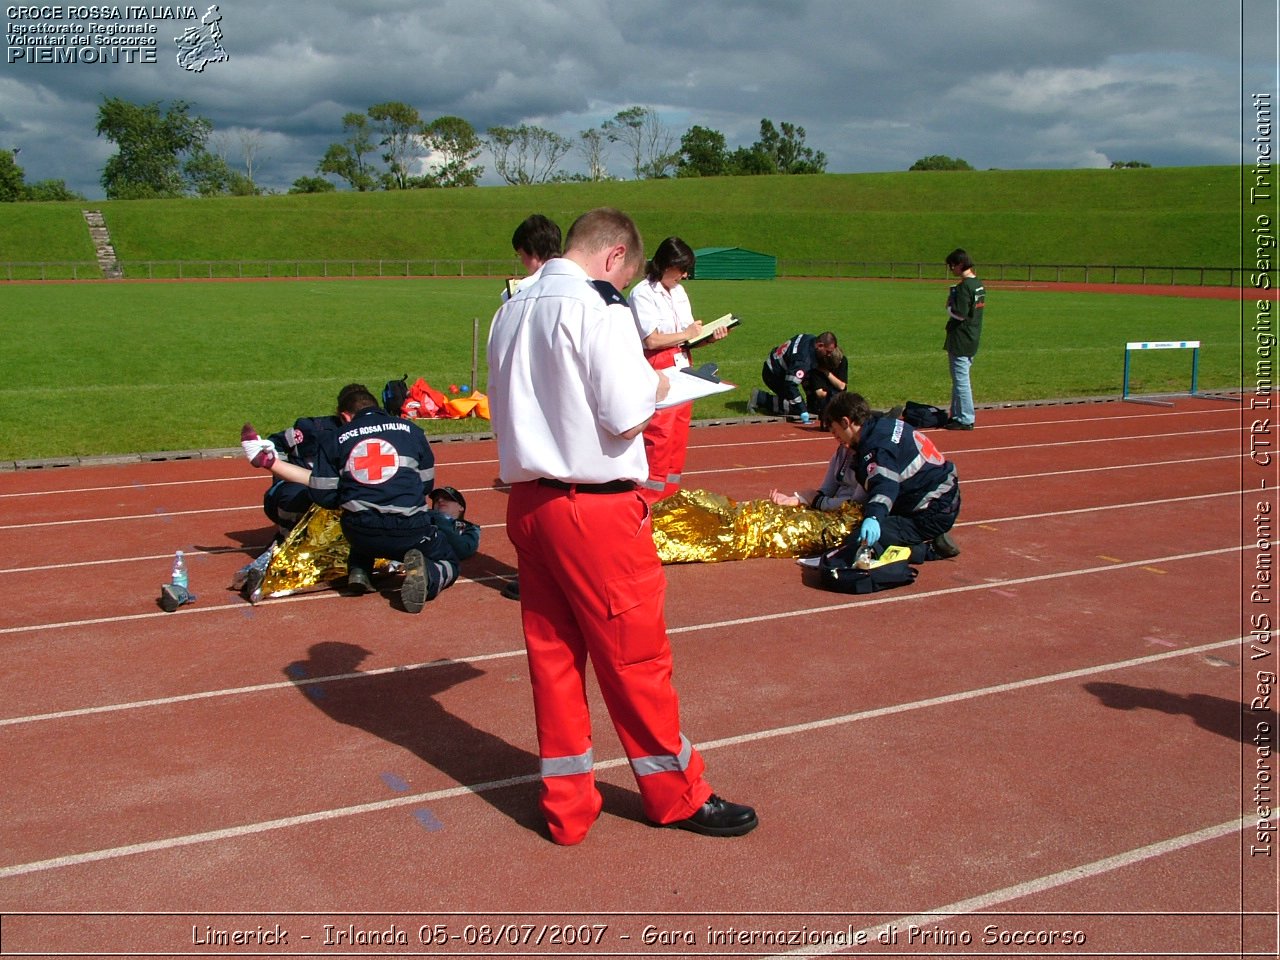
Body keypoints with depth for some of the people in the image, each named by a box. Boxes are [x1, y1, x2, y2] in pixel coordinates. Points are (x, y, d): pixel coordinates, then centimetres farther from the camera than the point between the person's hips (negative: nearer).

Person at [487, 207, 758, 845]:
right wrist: (654, 385, 2)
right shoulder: (599, 311, -13)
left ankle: (566, 805, 24)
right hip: (595, 506, -7)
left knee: (551, 651, 13)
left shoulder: (512, 311, 11)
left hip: (526, 500, 7)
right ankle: (676, 795, 23)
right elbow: (626, 420, -18)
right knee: (634, 654, 6)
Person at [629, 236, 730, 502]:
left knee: (679, 437, 11)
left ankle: (669, 495, 21)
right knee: (659, 437, -9)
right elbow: (652, 340, -19)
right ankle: (649, 499, 1)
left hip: (681, 370, 8)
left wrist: (709, 336, -5)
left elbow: (690, 336, 13)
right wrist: (686, 334, -9)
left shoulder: (679, 291, 13)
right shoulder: (643, 293, -11)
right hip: (657, 374, -8)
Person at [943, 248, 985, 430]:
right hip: (973, 338, 10)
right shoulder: (979, 284, 11)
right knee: (960, 379, 17)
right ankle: (957, 415, 25)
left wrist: (949, 307, -4)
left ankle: (965, 419, 1)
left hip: (960, 340, -10)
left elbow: (960, 313, -22)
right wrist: (953, 307, 9)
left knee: (961, 380, -3)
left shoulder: (964, 286, -18)